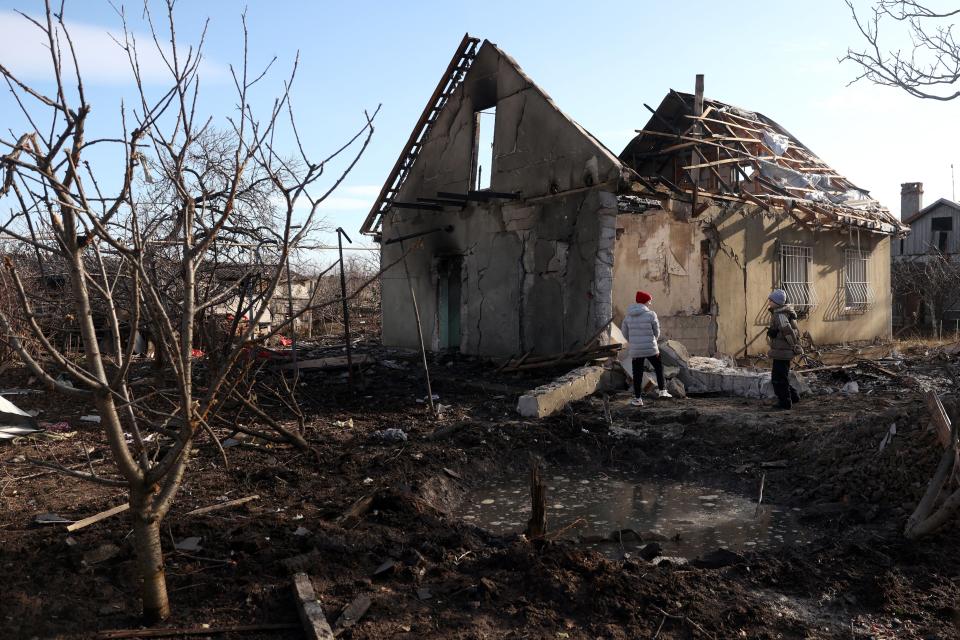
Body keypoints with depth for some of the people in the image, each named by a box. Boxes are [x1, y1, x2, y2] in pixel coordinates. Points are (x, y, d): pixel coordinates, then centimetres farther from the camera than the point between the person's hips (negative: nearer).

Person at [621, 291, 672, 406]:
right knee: (659, 368, 19)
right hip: (651, 349, -3)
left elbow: (625, 332, 8)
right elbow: (656, 331, 0)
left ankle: (637, 399, 10)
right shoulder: (651, 314, -9)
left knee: (637, 374, 8)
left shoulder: (628, 315, 3)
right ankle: (662, 391, 16)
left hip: (635, 350, 3)